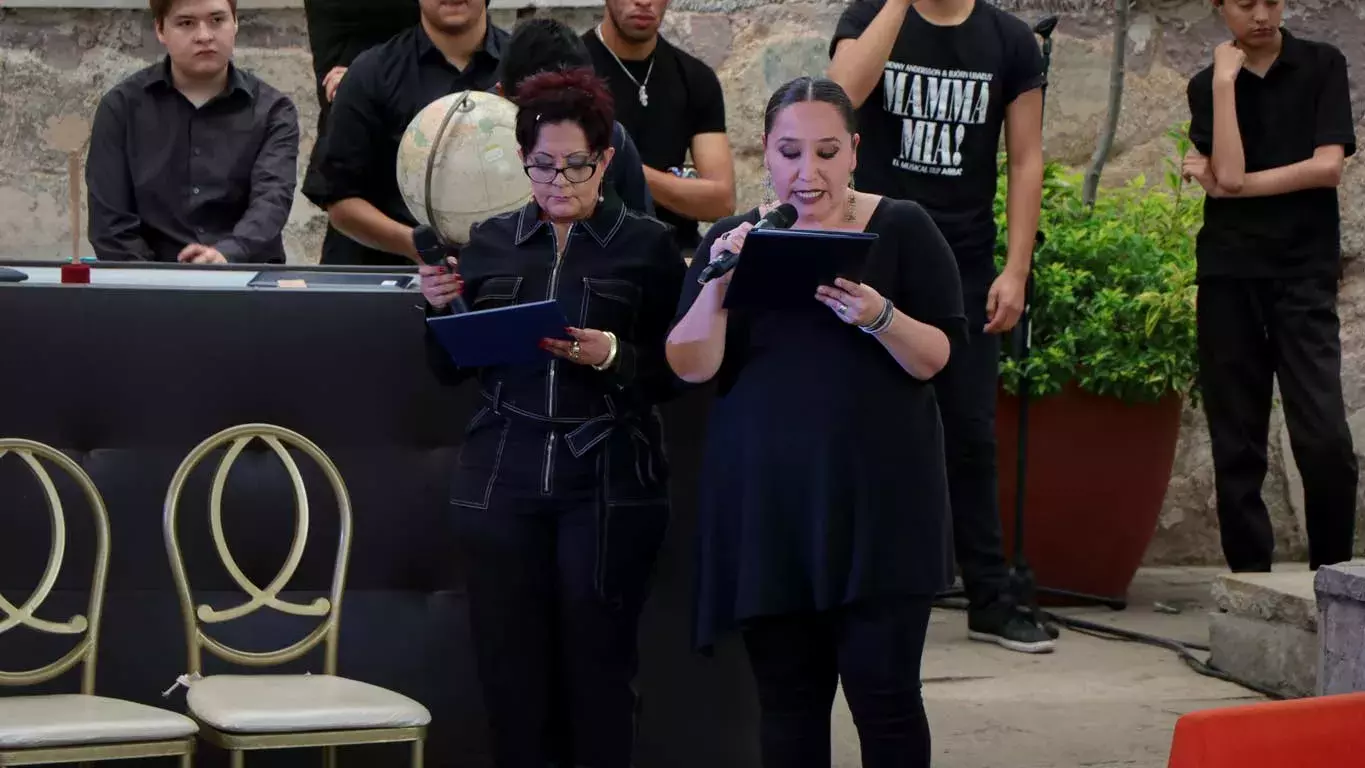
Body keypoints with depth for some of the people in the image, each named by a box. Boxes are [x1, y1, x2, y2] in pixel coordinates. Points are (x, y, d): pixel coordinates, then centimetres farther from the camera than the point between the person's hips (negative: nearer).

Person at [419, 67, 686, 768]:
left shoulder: (647, 245, 3)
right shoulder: (490, 241, 11)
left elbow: (671, 376, 1)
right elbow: (450, 370, 13)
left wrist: (612, 356, -17)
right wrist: (440, 309, -5)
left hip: (608, 484, -2)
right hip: (501, 481, 2)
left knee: (597, 668, -2)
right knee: (510, 668, 1)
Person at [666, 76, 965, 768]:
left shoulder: (902, 229, 2)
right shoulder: (734, 239, 8)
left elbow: (937, 358, -2)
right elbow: (691, 368, -1)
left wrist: (878, 317, -21)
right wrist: (717, 286, -18)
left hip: (876, 496, -2)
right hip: (766, 501, 2)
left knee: (884, 692, -6)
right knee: (787, 699, 6)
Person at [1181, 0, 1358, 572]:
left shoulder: (1322, 67, 4)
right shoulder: (1207, 85, 7)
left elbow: (1327, 166, -7)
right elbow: (1227, 176, -8)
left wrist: (1235, 183, -6)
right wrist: (1225, 81, -9)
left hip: (1304, 271, -2)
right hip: (1228, 273, 2)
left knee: (1324, 438, -12)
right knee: (1236, 443, 2)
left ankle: (1332, 573, 3)